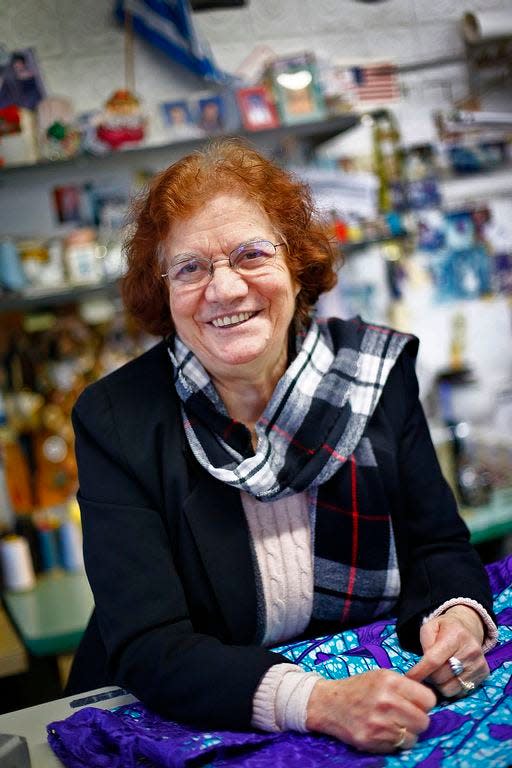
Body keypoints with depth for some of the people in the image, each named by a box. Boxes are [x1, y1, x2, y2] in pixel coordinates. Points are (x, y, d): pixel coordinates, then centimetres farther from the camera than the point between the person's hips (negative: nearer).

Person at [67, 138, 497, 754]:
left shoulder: (377, 372, -4)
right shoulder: (116, 421, -12)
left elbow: (439, 547, 3)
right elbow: (146, 648, -18)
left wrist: (459, 615, -18)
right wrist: (319, 702, -31)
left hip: (385, 706, 4)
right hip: (196, 730, -3)